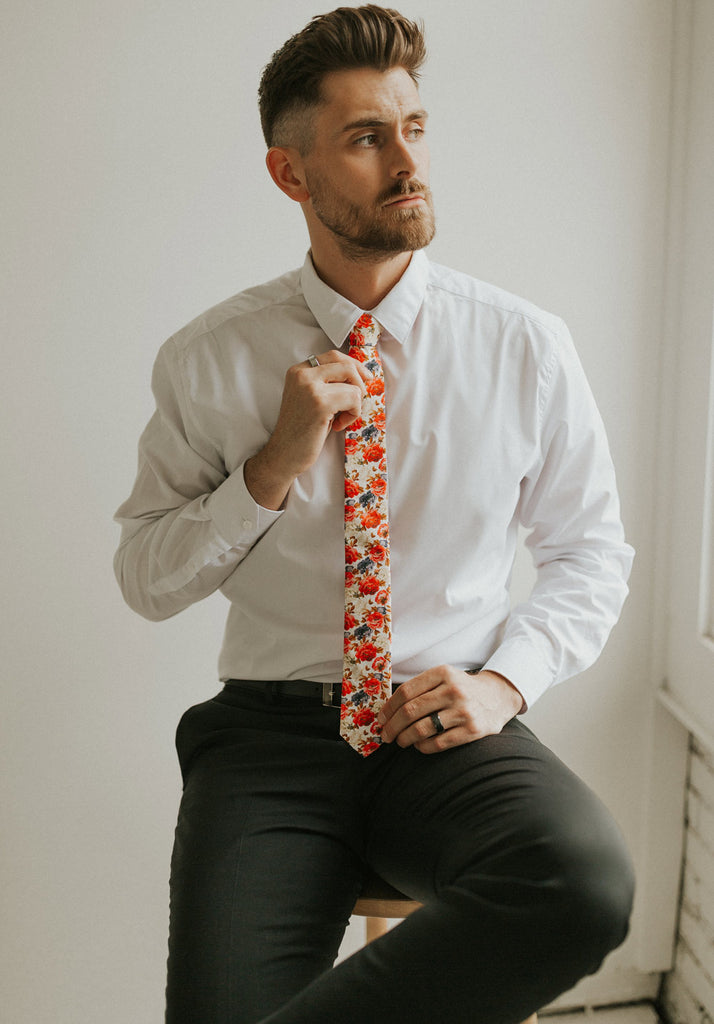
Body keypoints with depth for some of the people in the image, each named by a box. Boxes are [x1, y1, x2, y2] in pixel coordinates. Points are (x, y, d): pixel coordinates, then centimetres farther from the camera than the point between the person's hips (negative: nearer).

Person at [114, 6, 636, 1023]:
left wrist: (505, 677, -7)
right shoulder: (208, 360, 2)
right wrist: (276, 466, -10)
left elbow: (591, 547, 10)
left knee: (587, 881, -30)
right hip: (269, 729, -1)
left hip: (450, 728, 2)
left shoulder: (526, 346, 3)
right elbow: (145, 577, 5)